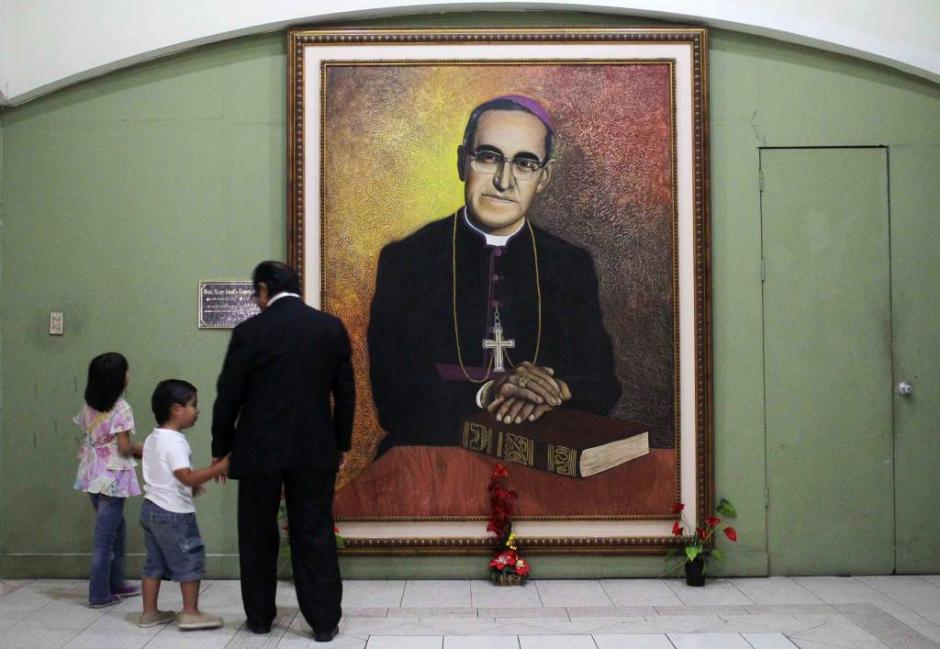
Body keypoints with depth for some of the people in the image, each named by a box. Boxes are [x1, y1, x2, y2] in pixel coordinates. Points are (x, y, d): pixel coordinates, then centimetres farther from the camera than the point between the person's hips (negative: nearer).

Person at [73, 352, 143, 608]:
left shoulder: (89, 406, 6)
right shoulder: (121, 408, -16)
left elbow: (89, 438, 10)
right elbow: (124, 447, -18)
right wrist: (141, 449, 2)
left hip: (94, 474, 7)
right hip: (113, 476, -7)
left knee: (116, 528, 20)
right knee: (105, 535, -1)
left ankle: (115, 583, 27)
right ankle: (99, 594, 6)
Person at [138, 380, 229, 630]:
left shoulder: (152, 439, 10)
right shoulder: (174, 442, -20)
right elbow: (187, 477, -28)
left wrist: (189, 487, 25)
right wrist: (220, 466, -28)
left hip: (151, 508, 9)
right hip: (174, 512, -9)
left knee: (154, 562, 15)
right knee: (189, 561, 1)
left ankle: (149, 612, 21)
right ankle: (190, 613, 6)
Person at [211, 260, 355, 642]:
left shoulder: (250, 331, -7)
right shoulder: (331, 327, 1)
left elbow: (229, 395, -3)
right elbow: (345, 392, 5)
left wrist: (221, 448, 9)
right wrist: (342, 443, 15)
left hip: (259, 450, -2)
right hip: (315, 449, 2)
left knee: (258, 535, 13)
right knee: (315, 535, 7)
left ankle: (260, 617, 23)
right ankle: (324, 621, 9)